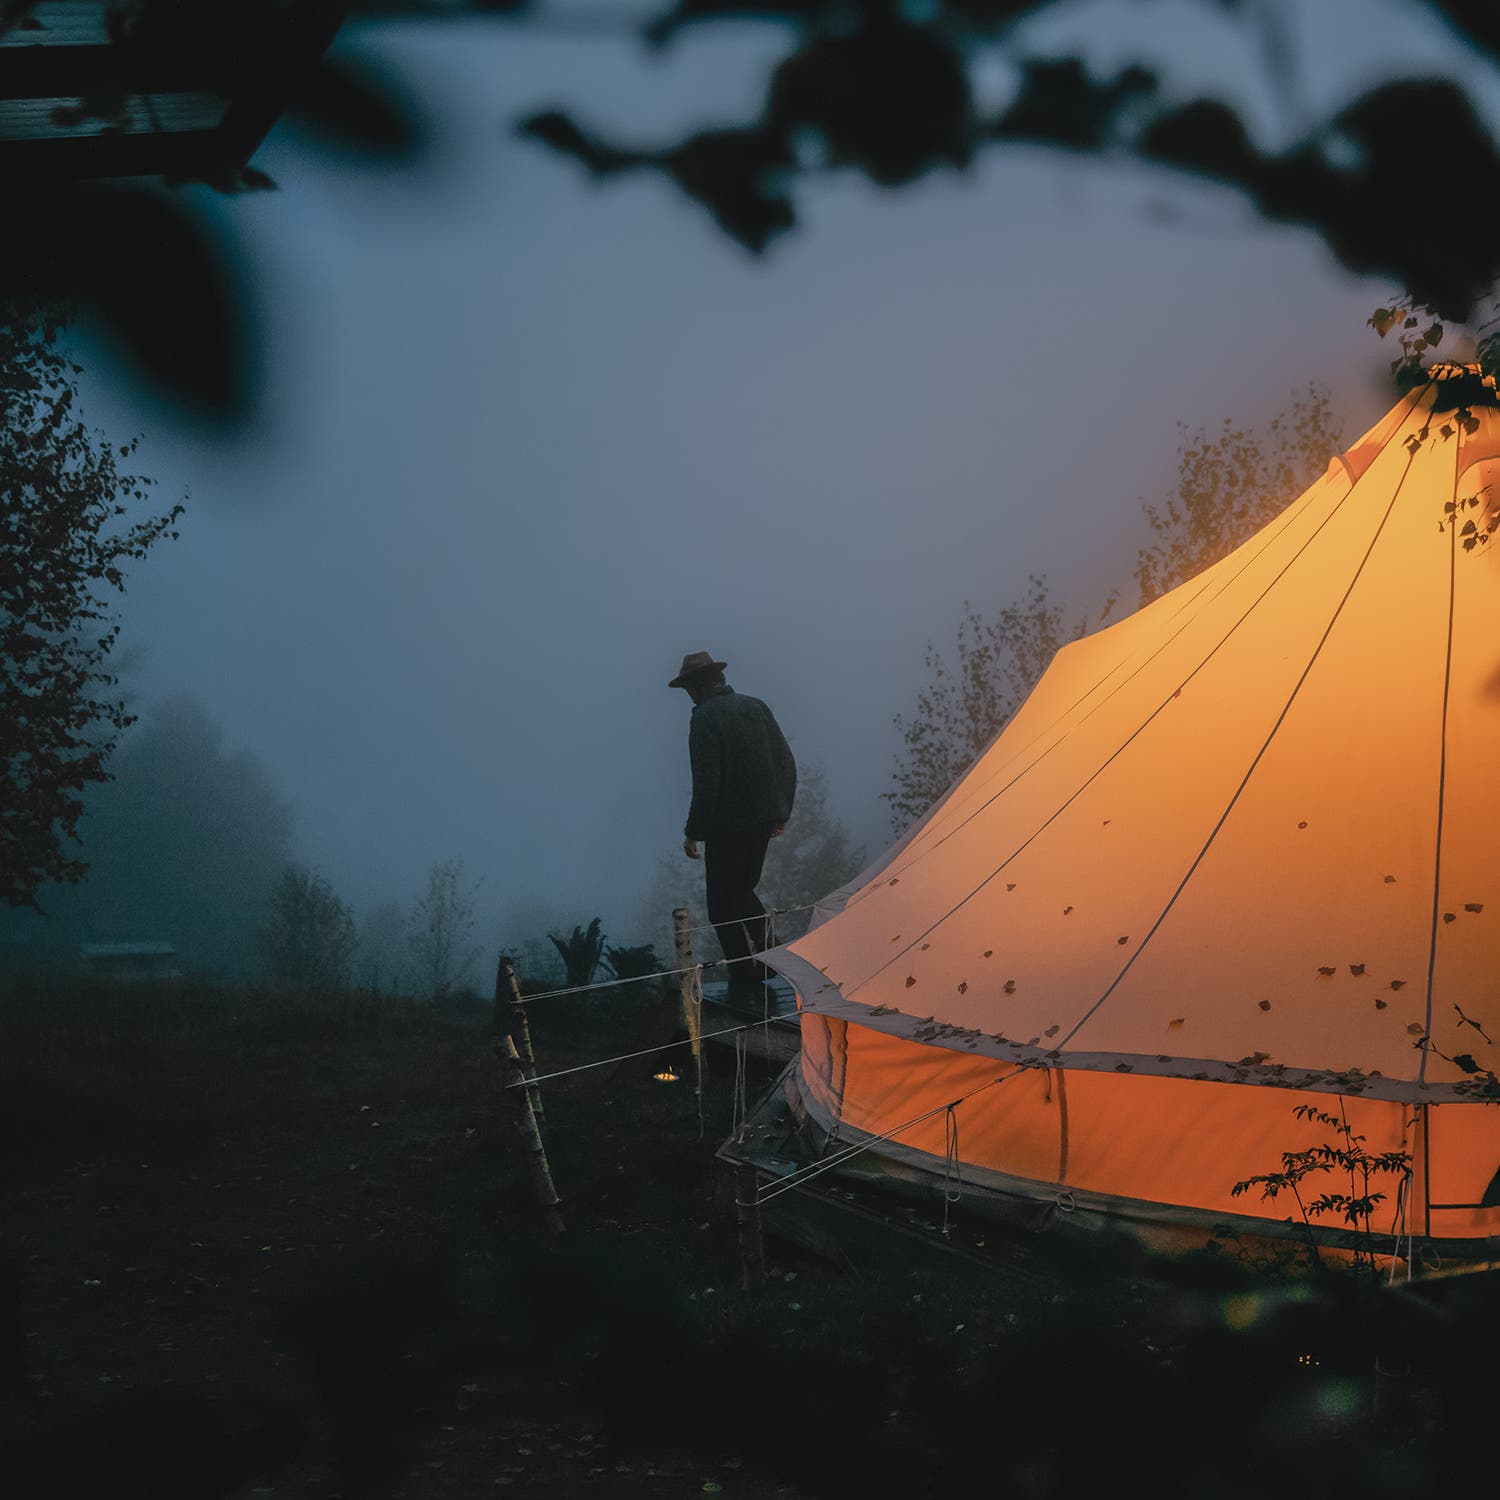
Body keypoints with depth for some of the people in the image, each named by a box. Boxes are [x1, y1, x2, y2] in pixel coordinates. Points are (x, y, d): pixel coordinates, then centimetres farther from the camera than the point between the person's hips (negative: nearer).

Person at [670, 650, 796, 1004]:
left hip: (728, 825, -7)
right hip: (764, 819, 7)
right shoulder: (755, 706, 9)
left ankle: (744, 982, 4)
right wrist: (781, 813, 22)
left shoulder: (705, 718, -13)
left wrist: (693, 833, -12)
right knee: (743, 891, 23)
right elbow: (787, 763, 12)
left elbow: (706, 782, -19)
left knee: (724, 904, 4)